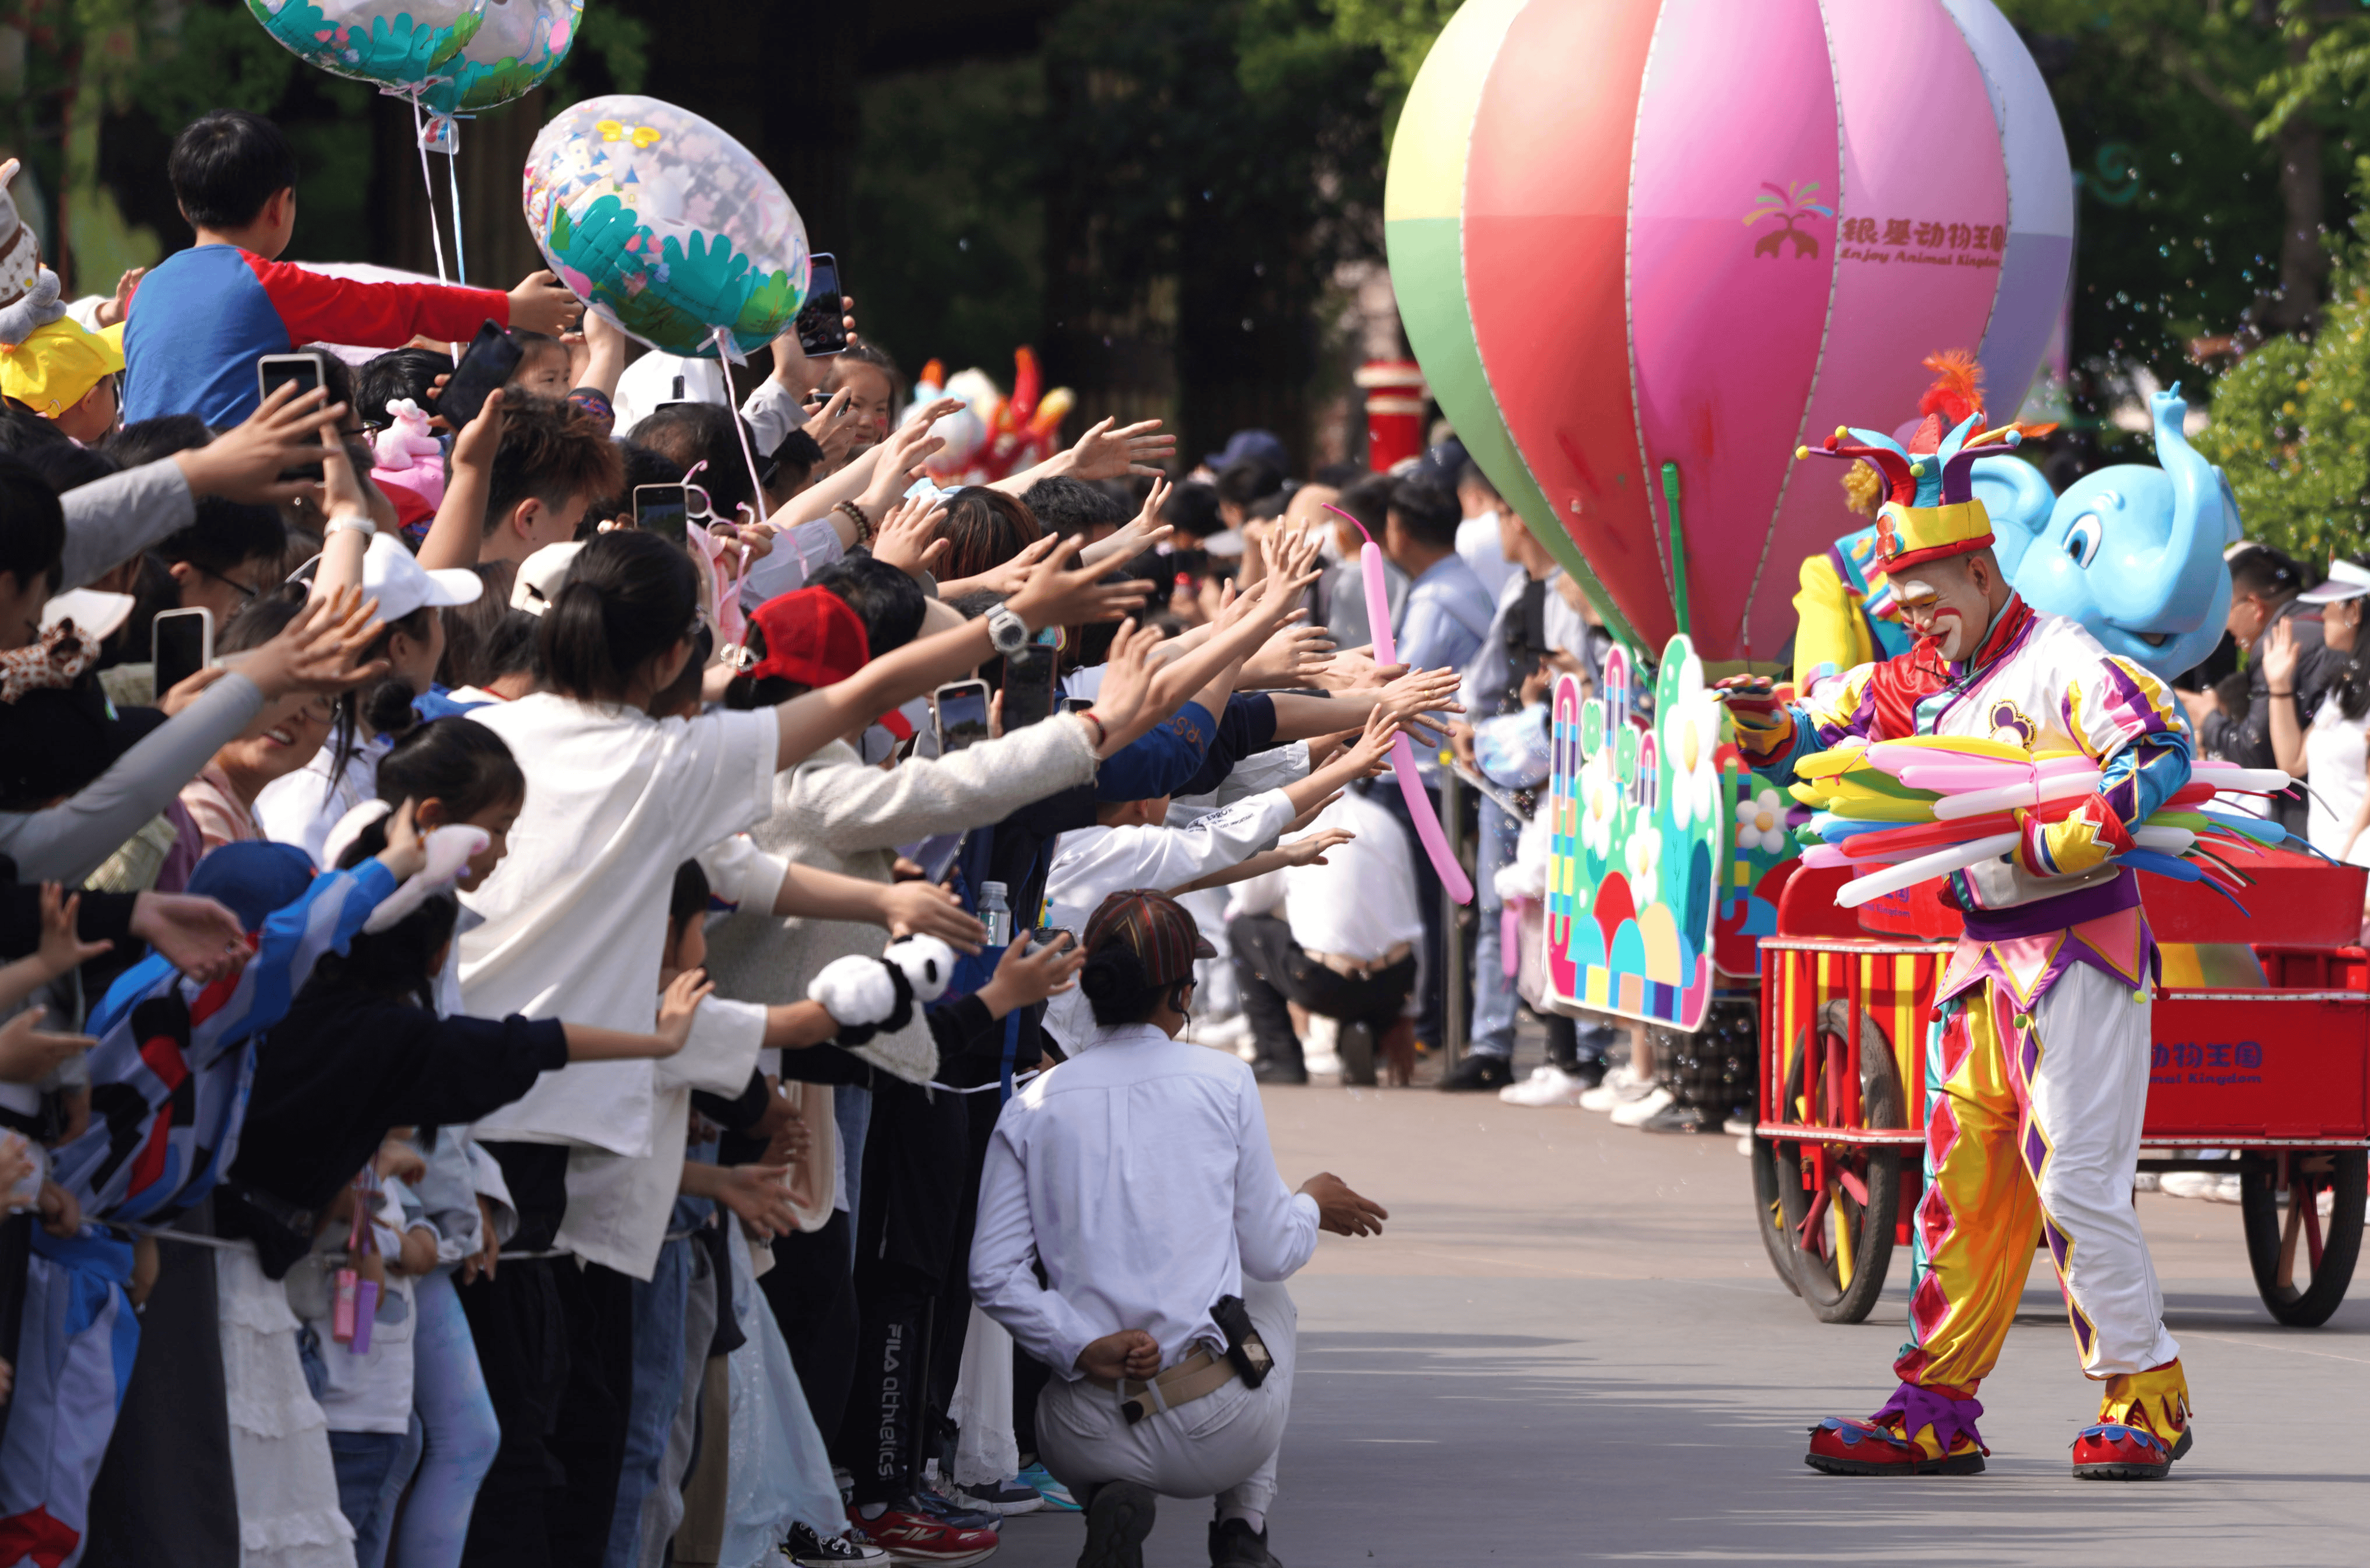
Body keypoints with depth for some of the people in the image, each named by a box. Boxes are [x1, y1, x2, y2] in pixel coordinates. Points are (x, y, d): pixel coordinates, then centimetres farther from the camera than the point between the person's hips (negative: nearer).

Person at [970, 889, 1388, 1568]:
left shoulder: (1032, 1108, 3)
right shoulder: (1225, 1082, -2)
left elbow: (994, 1274, -6)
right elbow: (1270, 1255, 5)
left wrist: (1082, 1350, -7)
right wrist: (1311, 1206, 25)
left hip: (1091, 1440, 1)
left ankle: (1109, 1500, 4)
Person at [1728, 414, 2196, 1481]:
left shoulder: (2060, 662, -14)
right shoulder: (1926, 679, 12)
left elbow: (2160, 751, -26)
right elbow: (1827, 737, 18)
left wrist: (2080, 836, -37)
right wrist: (1767, 730, -4)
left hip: (2078, 948, -8)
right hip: (1984, 955, 8)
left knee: (2076, 1184, -9)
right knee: (1964, 1183, 9)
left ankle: (2146, 1401, 1)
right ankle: (1937, 1413, 12)